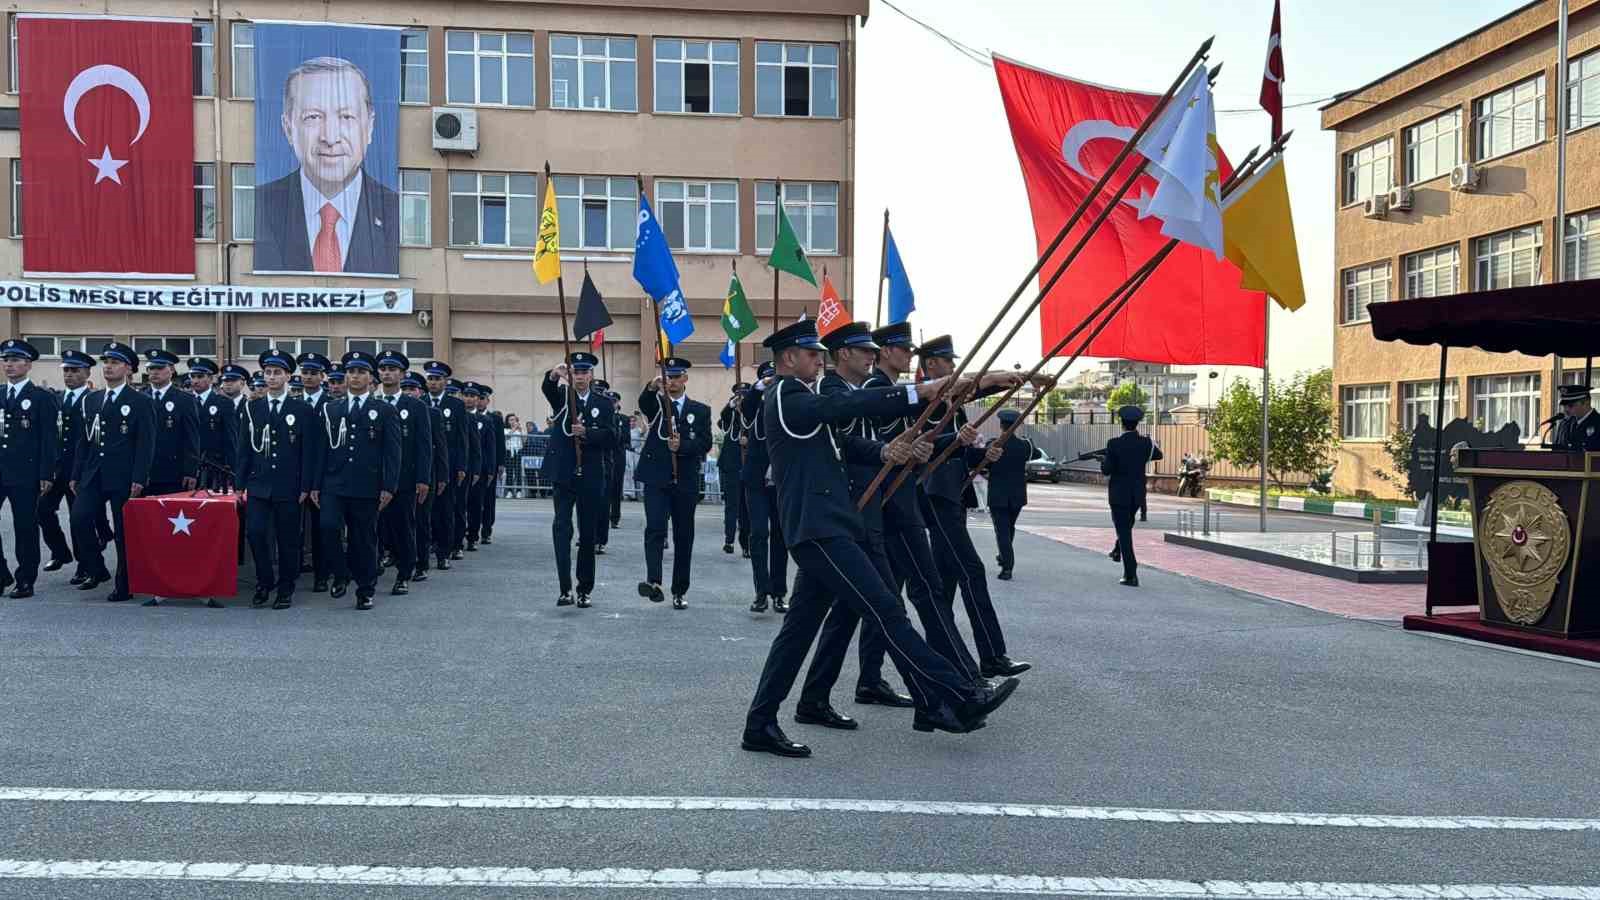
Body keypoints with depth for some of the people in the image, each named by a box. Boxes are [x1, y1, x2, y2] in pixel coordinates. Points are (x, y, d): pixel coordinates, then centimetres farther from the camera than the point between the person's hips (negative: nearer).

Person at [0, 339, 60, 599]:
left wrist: (46, 475, -10)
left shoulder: (42, 398, -1)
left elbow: (50, 439, -5)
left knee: (25, 528, 2)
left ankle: (25, 581, 11)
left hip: (25, 474, -4)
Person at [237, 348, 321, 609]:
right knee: (255, 533, -8)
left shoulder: (303, 410, 0)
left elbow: (310, 452, -2)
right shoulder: (251, 409, 9)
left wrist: (306, 487, -6)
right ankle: (264, 582, 11)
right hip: (258, 486, 2)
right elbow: (244, 449, 10)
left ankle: (285, 590, 15)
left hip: (289, 488, -2)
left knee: (288, 539, 3)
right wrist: (241, 484, 5)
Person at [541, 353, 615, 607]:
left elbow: (611, 437, -3)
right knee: (561, 527, -13)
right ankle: (565, 588, -13)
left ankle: (585, 590, 16)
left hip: (591, 476, 1)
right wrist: (554, 375, -41)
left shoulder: (604, 403, 7)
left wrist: (587, 432, -20)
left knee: (588, 534, 7)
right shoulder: (562, 396, 5)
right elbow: (546, 388, -19)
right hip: (564, 473, -1)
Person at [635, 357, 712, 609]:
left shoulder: (700, 410, 10)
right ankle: (653, 581, -28)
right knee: (655, 528, -18)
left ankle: (679, 591, 15)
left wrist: (682, 446, -17)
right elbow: (643, 404, -17)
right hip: (656, 478, -1)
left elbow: (705, 443, -1)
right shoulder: (656, 403, 8)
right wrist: (651, 387, -37)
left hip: (685, 481, 1)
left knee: (684, 537, 6)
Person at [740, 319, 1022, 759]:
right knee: (885, 610, -11)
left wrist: (883, 451, -1)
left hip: (820, 528, 11)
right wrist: (918, 391, -23)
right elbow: (848, 404, -21)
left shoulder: (796, 400, 23)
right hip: (819, 528, -11)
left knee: (800, 626, 10)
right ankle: (957, 698, -10)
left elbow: (841, 445, 18)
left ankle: (760, 724, 14)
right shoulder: (787, 398, -9)